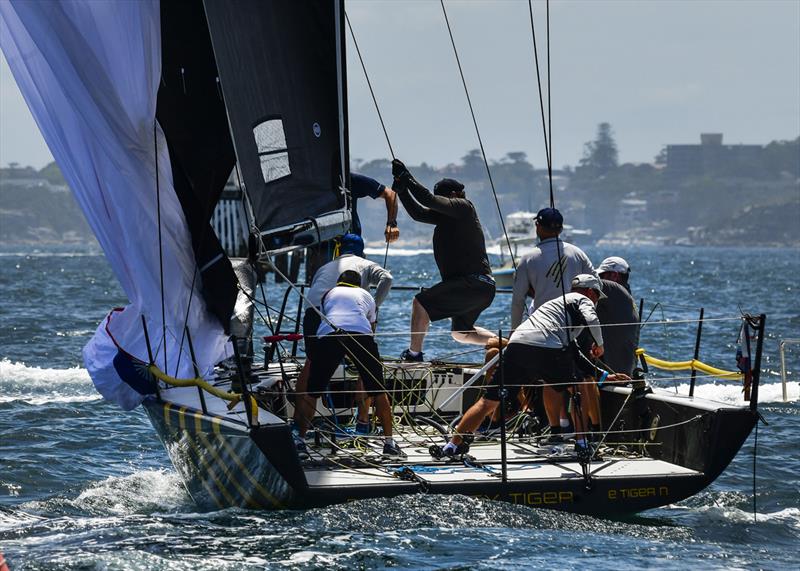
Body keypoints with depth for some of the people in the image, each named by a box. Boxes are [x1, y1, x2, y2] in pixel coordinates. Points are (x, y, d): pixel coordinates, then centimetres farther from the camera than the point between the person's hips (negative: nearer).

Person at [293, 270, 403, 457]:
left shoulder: (329, 293, 36)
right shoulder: (365, 295, 37)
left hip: (328, 332, 0)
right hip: (361, 333, 0)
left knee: (311, 391, 9)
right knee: (378, 390, 12)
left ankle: (299, 440, 3)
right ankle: (389, 441, 9)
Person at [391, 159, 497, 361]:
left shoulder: (463, 207, -7)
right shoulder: (445, 215, 20)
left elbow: (430, 201, -15)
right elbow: (418, 213, 20)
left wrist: (407, 179, -8)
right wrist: (401, 187, 11)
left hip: (472, 283, -11)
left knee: (421, 303, -12)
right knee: (461, 333, 22)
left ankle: (414, 353, -10)